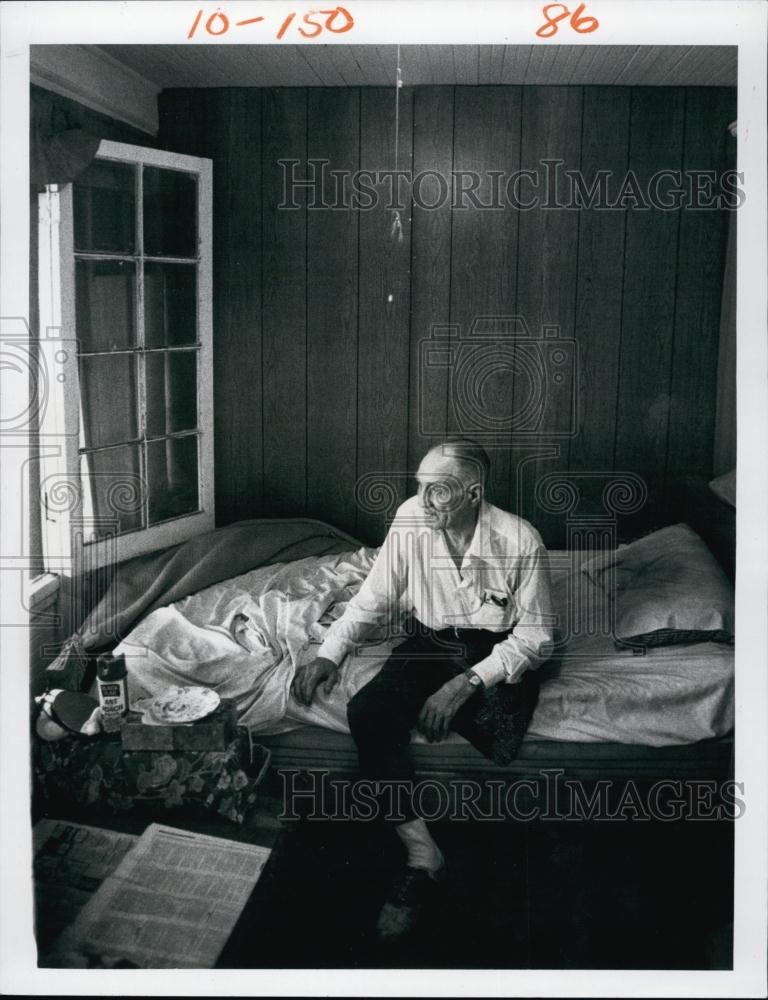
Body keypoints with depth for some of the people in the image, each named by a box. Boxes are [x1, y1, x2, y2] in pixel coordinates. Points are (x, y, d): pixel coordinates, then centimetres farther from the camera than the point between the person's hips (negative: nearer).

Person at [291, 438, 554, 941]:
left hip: (498, 650, -3)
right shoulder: (410, 519, -9)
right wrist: (330, 654, -11)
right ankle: (423, 854, -21)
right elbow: (375, 600, 3)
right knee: (366, 711, -25)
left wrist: (468, 682, -26)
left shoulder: (519, 540, -19)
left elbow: (537, 636, -14)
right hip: (431, 641, 3)